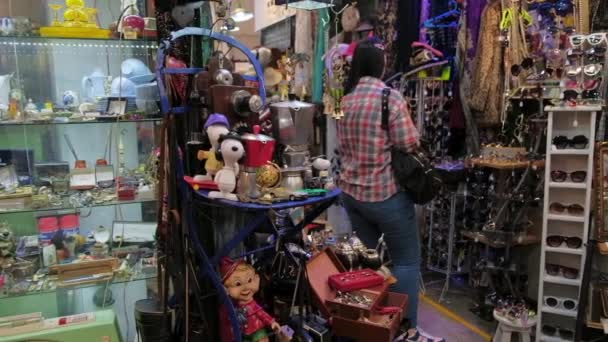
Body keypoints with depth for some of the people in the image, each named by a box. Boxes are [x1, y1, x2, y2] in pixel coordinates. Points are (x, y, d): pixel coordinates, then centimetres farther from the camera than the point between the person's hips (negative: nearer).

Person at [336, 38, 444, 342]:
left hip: (351, 190, 7)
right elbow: (410, 145, -13)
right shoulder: (391, 97, -14)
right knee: (406, 261, 6)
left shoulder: (344, 98, 6)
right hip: (385, 192, -7)